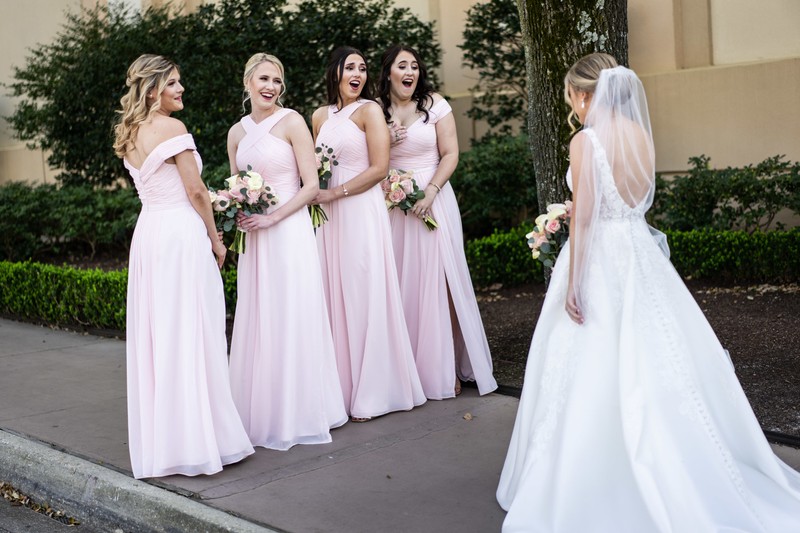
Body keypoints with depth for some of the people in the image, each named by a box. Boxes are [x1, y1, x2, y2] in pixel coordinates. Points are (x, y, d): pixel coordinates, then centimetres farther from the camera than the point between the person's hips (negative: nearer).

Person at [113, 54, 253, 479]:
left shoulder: (130, 134, 14)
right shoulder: (171, 127, -12)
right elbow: (195, 191, -11)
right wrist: (215, 238, 0)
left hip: (147, 233, 9)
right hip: (182, 235, -9)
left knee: (154, 334, 12)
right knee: (190, 334, -3)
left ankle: (157, 439, 20)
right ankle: (197, 439, 3)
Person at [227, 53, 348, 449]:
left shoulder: (292, 123, -4)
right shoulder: (237, 133, 12)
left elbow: (311, 186, -8)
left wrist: (272, 217, -16)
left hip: (288, 233, -5)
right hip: (253, 240, 6)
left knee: (291, 320, -2)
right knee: (256, 322, 8)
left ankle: (297, 413, 11)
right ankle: (261, 412, 19)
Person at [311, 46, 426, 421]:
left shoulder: (369, 110, -2)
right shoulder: (320, 116, 14)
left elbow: (379, 168, -9)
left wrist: (334, 193, -12)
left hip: (361, 211, -5)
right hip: (328, 218, 5)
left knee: (363, 296, -3)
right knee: (335, 296, 5)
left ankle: (371, 391, 7)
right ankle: (342, 387, 13)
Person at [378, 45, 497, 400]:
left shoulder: (435, 105, 0)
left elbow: (450, 154, -3)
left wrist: (430, 192, -14)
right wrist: (387, 140, -8)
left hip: (433, 201, -2)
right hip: (393, 204, 2)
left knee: (437, 281, -3)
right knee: (401, 284, 2)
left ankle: (444, 369, 6)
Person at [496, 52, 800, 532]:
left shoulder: (586, 140, -14)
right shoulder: (641, 135, 6)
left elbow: (583, 217, -16)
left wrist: (572, 285, -14)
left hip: (599, 258, -7)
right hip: (639, 253, 7)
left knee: (595, 372, 2)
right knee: (648, 362, 15)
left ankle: (595, 495, 12)